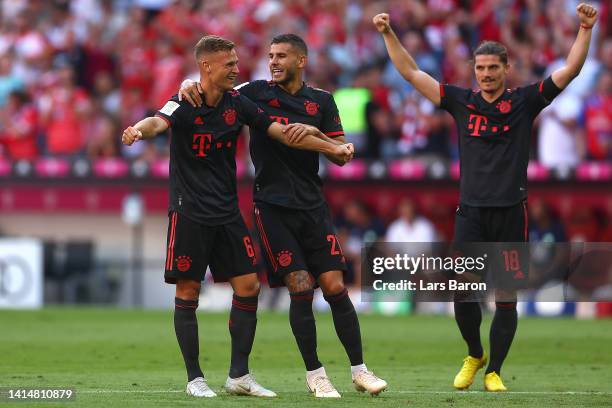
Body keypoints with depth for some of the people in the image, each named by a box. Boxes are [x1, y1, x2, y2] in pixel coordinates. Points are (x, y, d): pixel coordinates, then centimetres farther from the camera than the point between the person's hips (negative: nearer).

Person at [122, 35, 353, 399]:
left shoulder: (238, 103, 3)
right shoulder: (185, 105, -12)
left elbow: (283, 132, 6)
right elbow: (159, 122, -32)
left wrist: (332, 148, 2)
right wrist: (138, 131, -56)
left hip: (227, 212, 5)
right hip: (190, 214, -5)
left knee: (248, 286, 0)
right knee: (188, 291, -3)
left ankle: (239, 375, 9)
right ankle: (195, 378, 7)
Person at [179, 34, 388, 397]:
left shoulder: (321, 101, 8)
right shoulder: (256, 92, 4)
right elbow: (215, 92, 1)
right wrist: (190, 86, -20)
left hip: (312, 203, 2)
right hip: (272, 206, -1)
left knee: (335, 286, -4)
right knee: (300, 288, -8)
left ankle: (360, 370, 5)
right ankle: (315, 374, 3)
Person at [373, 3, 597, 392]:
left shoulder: (525, 102, 3)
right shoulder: (462, 101, 7)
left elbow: (570, 70, -1)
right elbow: (412, 72, 9)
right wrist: (388, 34, 4)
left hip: (511, 213, -1)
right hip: (471, 212, 1)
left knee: (506, 298, 2)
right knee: (463, 294, -5)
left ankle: (494, 371, 14)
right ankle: (474, 356, 20)